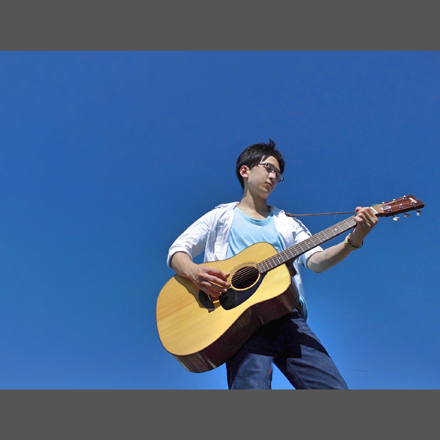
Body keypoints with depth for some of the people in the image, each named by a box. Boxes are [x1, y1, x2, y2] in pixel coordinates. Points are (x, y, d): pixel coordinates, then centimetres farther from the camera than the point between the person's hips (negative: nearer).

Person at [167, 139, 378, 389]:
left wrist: (353, 241, -11)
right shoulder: (221, 217, 14)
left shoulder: (288, 224, 22)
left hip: (289, 319, 3)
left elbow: (316, 261, 7)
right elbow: (177, 251, 6)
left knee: (334, 387, -10)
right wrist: (194, 272, -16)